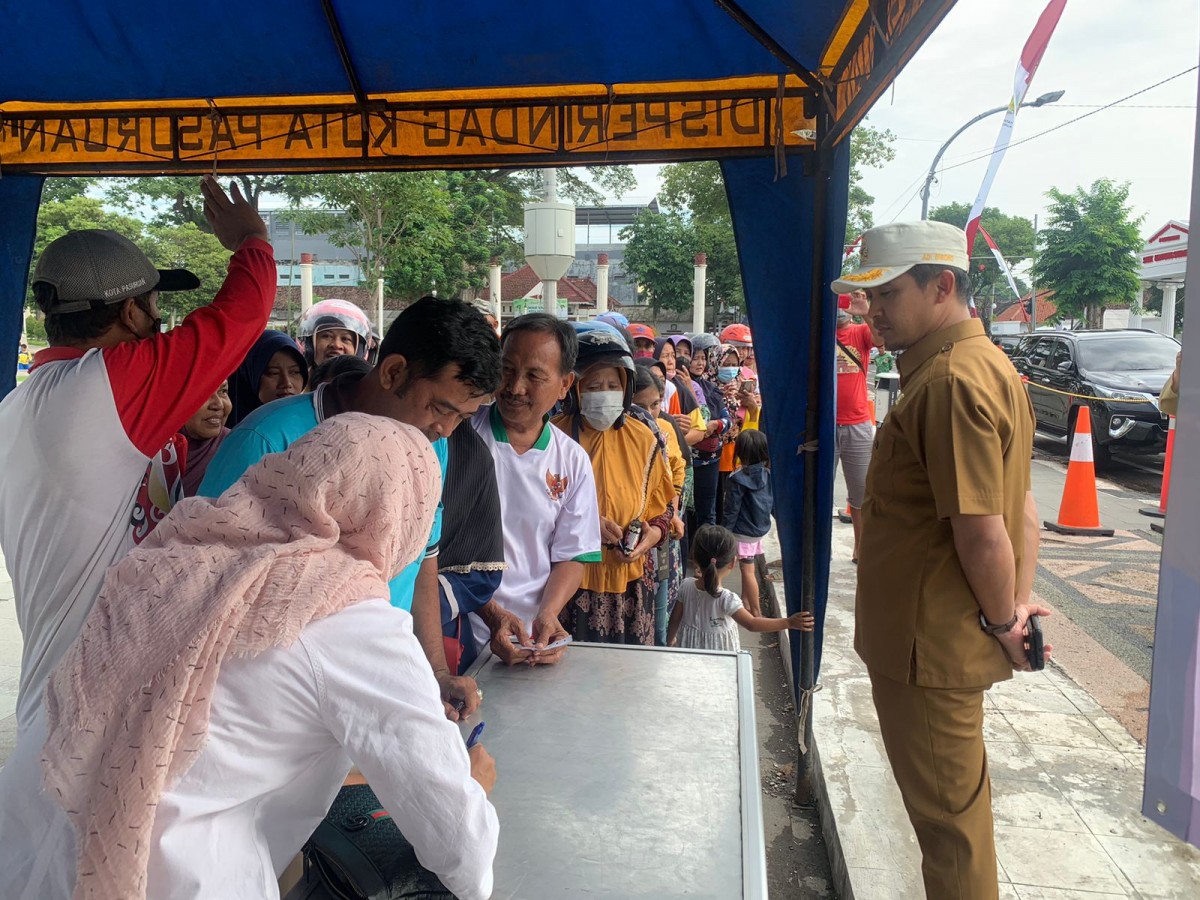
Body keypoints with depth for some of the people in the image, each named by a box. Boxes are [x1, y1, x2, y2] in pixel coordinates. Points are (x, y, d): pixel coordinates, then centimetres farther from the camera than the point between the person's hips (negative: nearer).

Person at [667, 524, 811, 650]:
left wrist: (670, 639, 17)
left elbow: (675, 617, -1)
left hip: (689, 644, 4)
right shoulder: (727, 599, -28)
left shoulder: (686, 587, -13)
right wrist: (788, 622, -27)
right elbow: (751, 624, -28)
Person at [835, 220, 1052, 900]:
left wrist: (1003, 619, -10)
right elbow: (1021, 504, 12)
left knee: (946, 807, 9)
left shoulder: (951, 380, -24)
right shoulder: (984, 363, 10)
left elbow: (983, 532, -26)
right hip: (944, 638, 10)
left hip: (932, 642, -10)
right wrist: (1020, 601, 8)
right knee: (955, 797, 25)